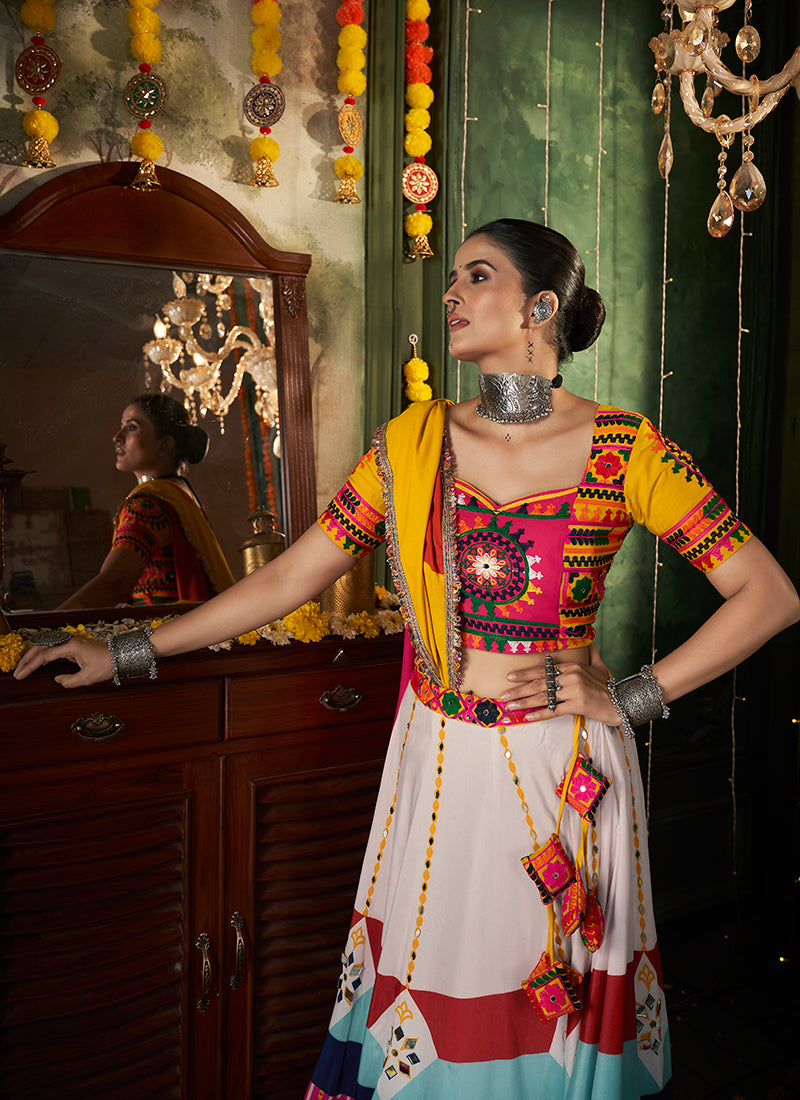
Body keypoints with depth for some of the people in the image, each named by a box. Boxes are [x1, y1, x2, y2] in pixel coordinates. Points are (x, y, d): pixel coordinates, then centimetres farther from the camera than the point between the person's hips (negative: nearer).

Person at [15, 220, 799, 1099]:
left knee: (567, 1007, 13)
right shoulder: (412, 443, 0)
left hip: (568, 774, -2)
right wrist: (129, 653, 2)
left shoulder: (624, 449, -8)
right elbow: (289, 577, 2)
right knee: (435, 999, 14)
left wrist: (631, 697, -10)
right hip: (442, 765, 2)